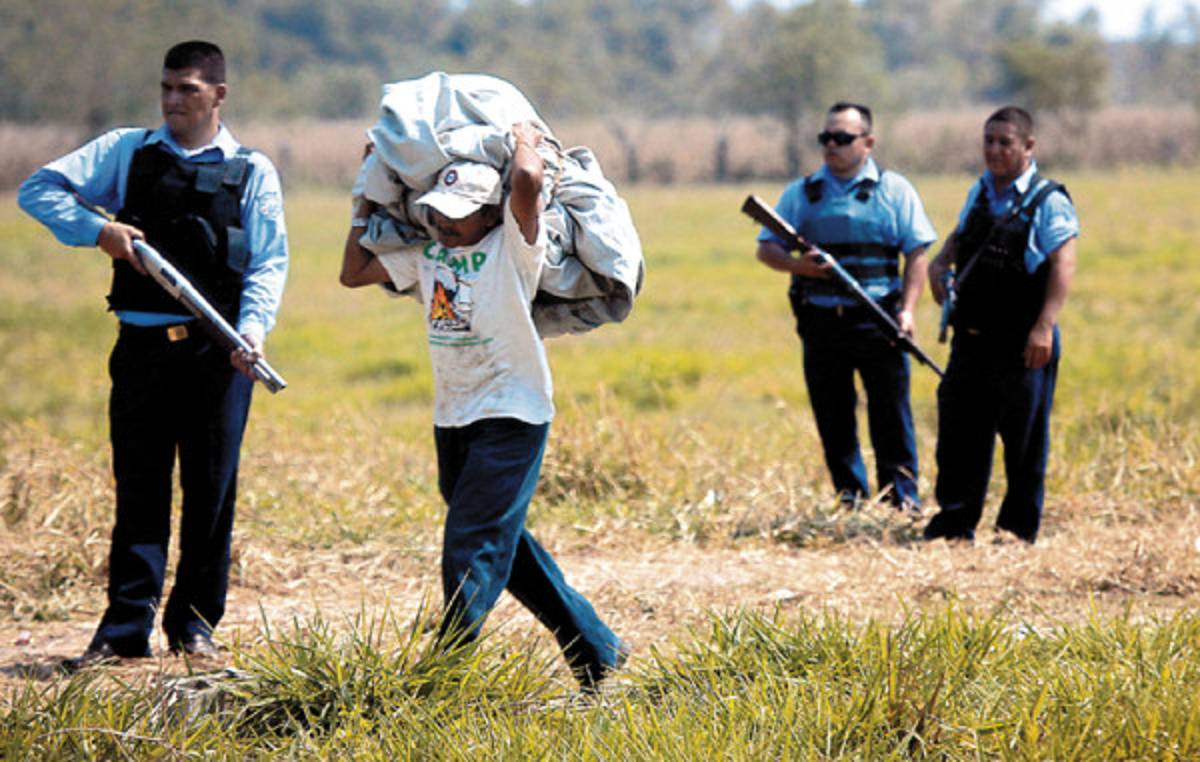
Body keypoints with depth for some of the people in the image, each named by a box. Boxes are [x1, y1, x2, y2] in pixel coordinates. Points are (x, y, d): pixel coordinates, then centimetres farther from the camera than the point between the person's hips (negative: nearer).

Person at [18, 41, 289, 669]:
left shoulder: (251, 171, 7)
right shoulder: (126, 152, 9)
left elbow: (270, 262, 2)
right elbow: (39, 188, 5)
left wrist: (254, 326, -15)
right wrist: (97, 229, -10)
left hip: (216, 351, -1)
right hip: (142, 346, 1)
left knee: (210, 490, 3)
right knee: (138, 488, 2)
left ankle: (194, 625, 13)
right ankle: (126, 627, 5)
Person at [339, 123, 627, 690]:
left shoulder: (513, 249, -11)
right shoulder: (427, 255, 9)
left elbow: (527, 181, -28)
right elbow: (353, 273, 13)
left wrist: (525, 143, -9)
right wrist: (368, 200, 13)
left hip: (511, 415, -8)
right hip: (452, 420, 8)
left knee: (471, 548, -14)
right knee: (503, 545, 14)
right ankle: (596, 650, 25)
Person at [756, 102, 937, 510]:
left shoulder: (894, 190, 6)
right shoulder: (801, 193, 12)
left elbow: (917, 253, 3)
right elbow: (766, 248, 10)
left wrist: (907, 309, -9)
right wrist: (797, 264, -12)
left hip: (877, 321, -2)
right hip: (821, 322, 2)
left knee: (891, 411, -3)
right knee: (832, 415, 6)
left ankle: (902, 495, 3)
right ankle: (849, 494, 15)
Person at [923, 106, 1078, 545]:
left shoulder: (1048, 202, -7)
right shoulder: (980, 193, 13)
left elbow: (1063, 265, -15)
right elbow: (961, 235, 30)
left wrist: (1045, 326, -25)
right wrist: (940, 263, 8)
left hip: (1023, 343, -6)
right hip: (973, 338, 6)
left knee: (1024, 439, 2)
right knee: (960, 429, 7)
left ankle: (1019, 529, 12)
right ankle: (955, 522, 16)